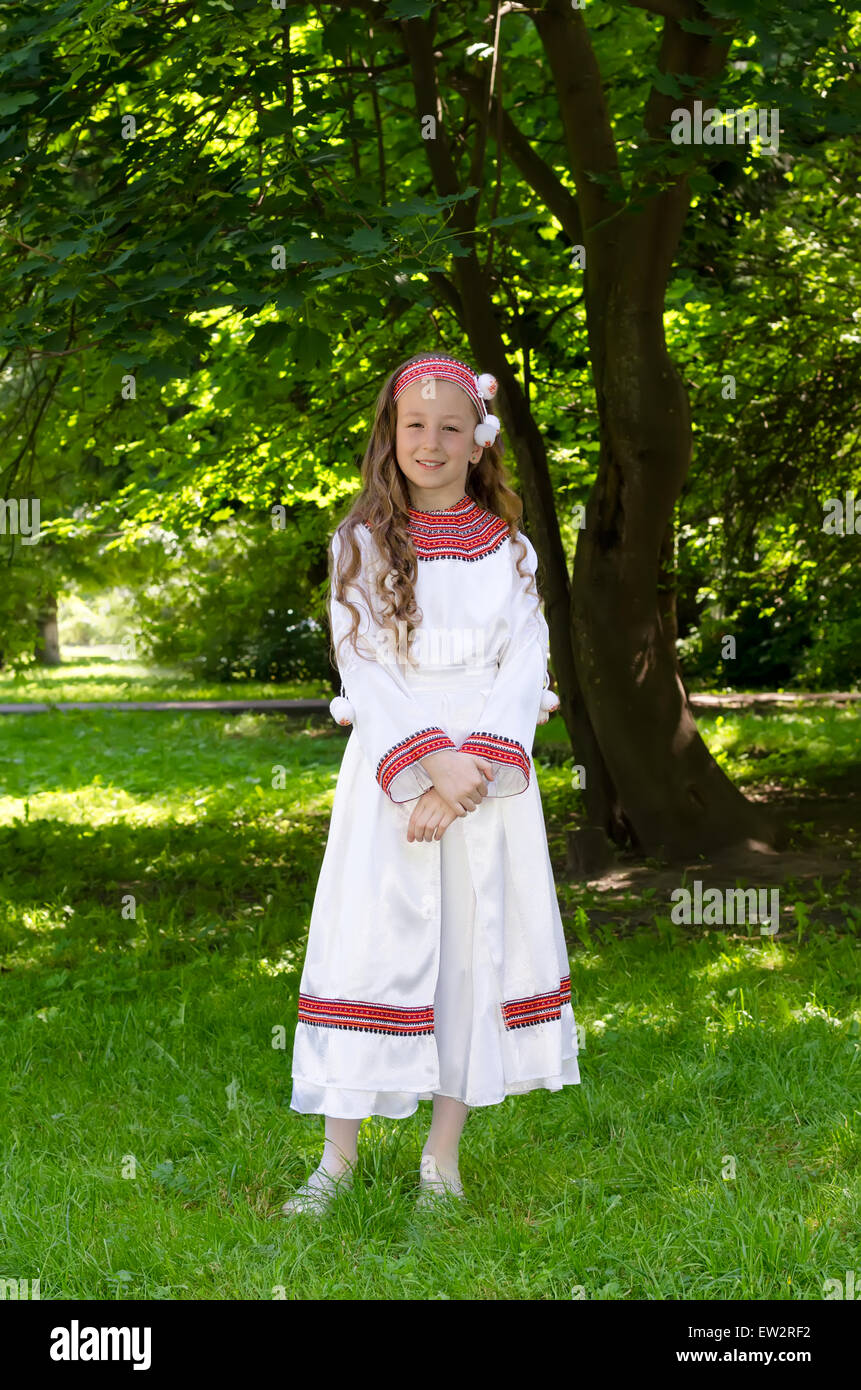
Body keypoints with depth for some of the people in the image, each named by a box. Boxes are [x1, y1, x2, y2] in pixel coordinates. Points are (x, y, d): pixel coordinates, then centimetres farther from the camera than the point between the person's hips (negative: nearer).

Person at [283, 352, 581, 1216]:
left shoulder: (509, 550, 8)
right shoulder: (362, 543, 3)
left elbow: (525, 666, 0)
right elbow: (362, 665, -5)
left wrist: (475, 767, -15)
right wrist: (427, 764, -19)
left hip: (492, 775, 2)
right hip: (389, 770, -2)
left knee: (479, 945, 3)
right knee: (370, 943, -3)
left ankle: (442, 1158, 14)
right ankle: (339, 1159, 8)